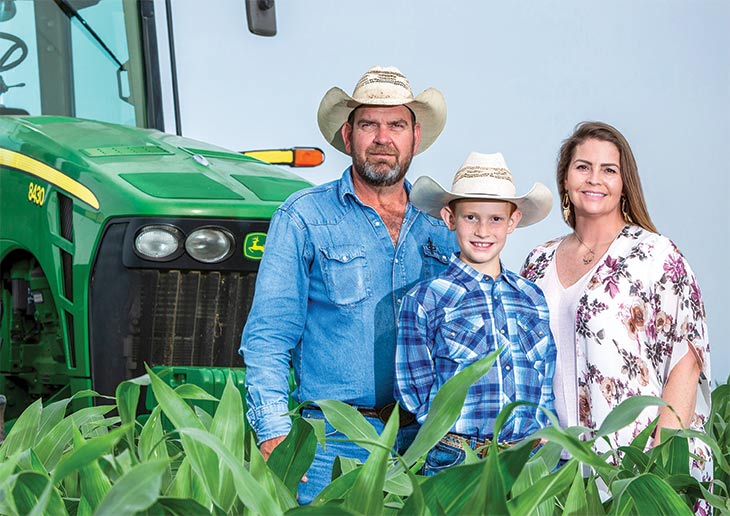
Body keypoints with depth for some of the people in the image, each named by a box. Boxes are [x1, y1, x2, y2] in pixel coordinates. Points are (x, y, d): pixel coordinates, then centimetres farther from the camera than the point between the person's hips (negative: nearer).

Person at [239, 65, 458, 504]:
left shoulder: (441, 225, 10)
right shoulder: (304, 217, -1)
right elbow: (268, 338, -5)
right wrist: (274, 435, -16)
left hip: (426, 440, 3)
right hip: (336, 442, -3)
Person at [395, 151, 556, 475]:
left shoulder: (534, 298, 11)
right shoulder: (423, 300, -1)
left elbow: (548, 385, 16)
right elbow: (414, 394, 0)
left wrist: (541, 439, 2)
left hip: (532, 458, 3)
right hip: (455, 460, -3)